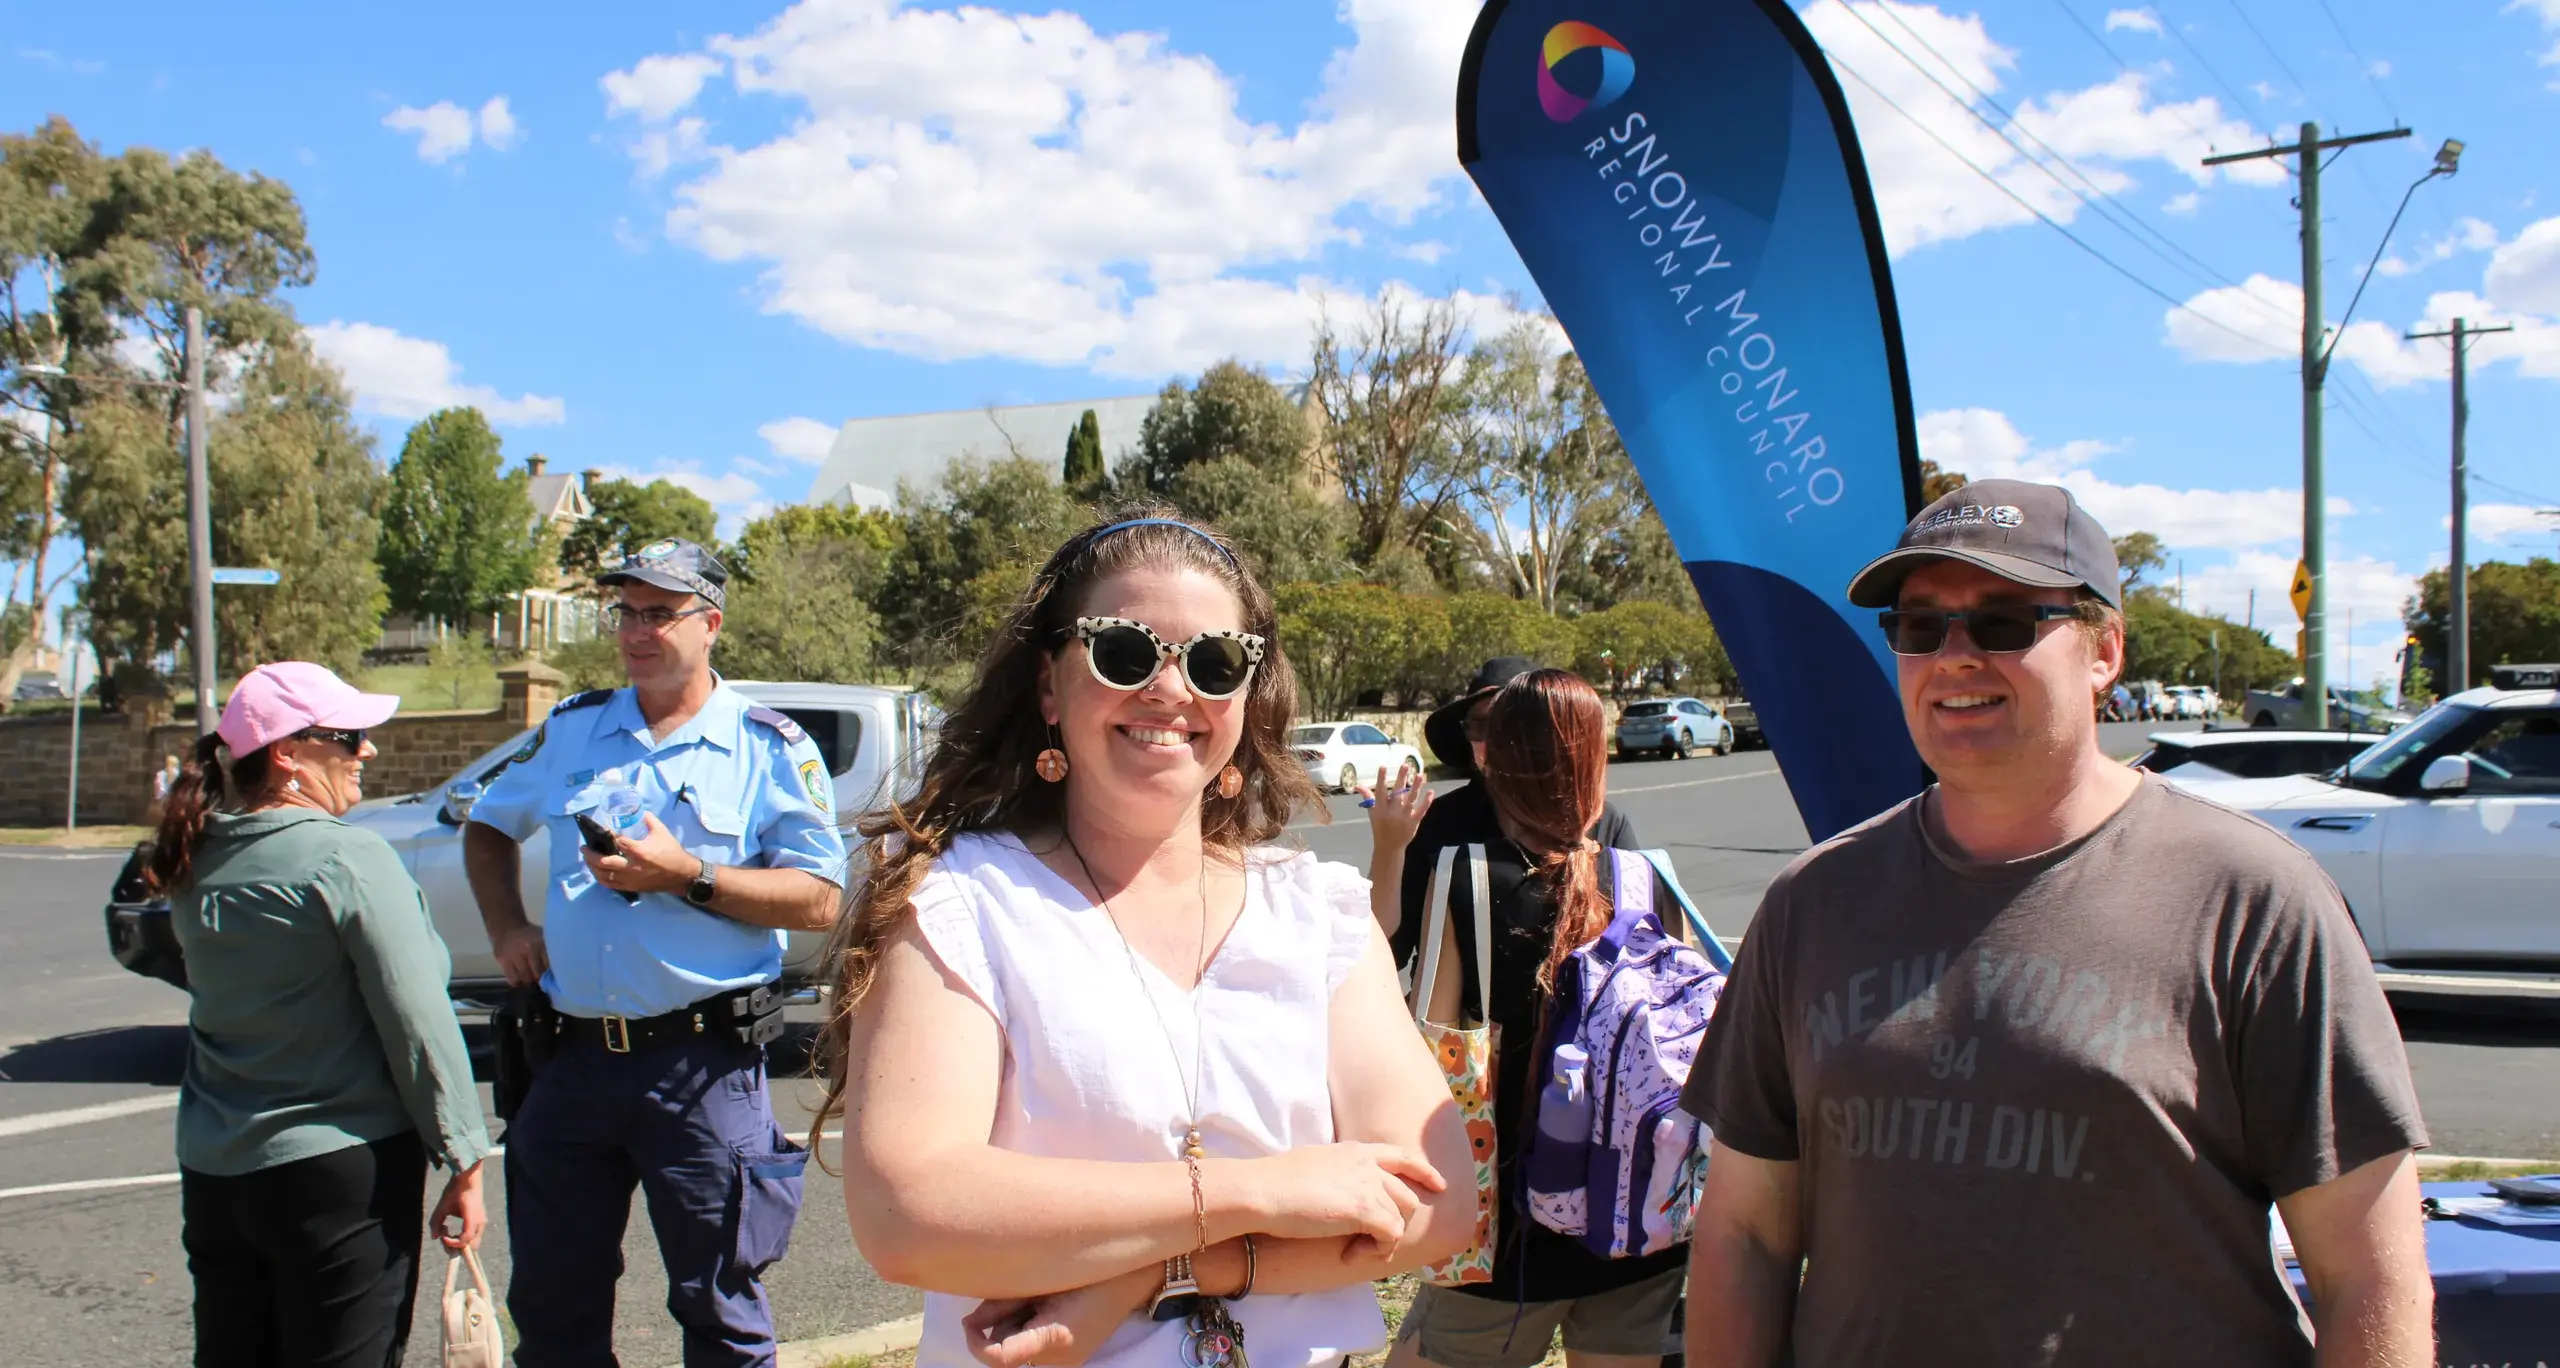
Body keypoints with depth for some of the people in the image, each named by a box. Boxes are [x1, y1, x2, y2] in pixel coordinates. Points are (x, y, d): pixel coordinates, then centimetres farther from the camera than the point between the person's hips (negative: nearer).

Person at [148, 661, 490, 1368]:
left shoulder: (199, 866, 3)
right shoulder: (349, 859, -18)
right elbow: (419, 1024, -18)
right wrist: (464, 1165, -11)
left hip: (211, 1175, 7)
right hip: (338, 1174, -6)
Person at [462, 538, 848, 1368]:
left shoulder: (769, 747, -2)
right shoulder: (572, 729, 11)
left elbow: (820, 901, -9)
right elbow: (487, 826, 27)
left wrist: (689, 876, -19)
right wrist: (506, 927, 11)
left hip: (702, 1064, -4)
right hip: (572, 1057, 5)